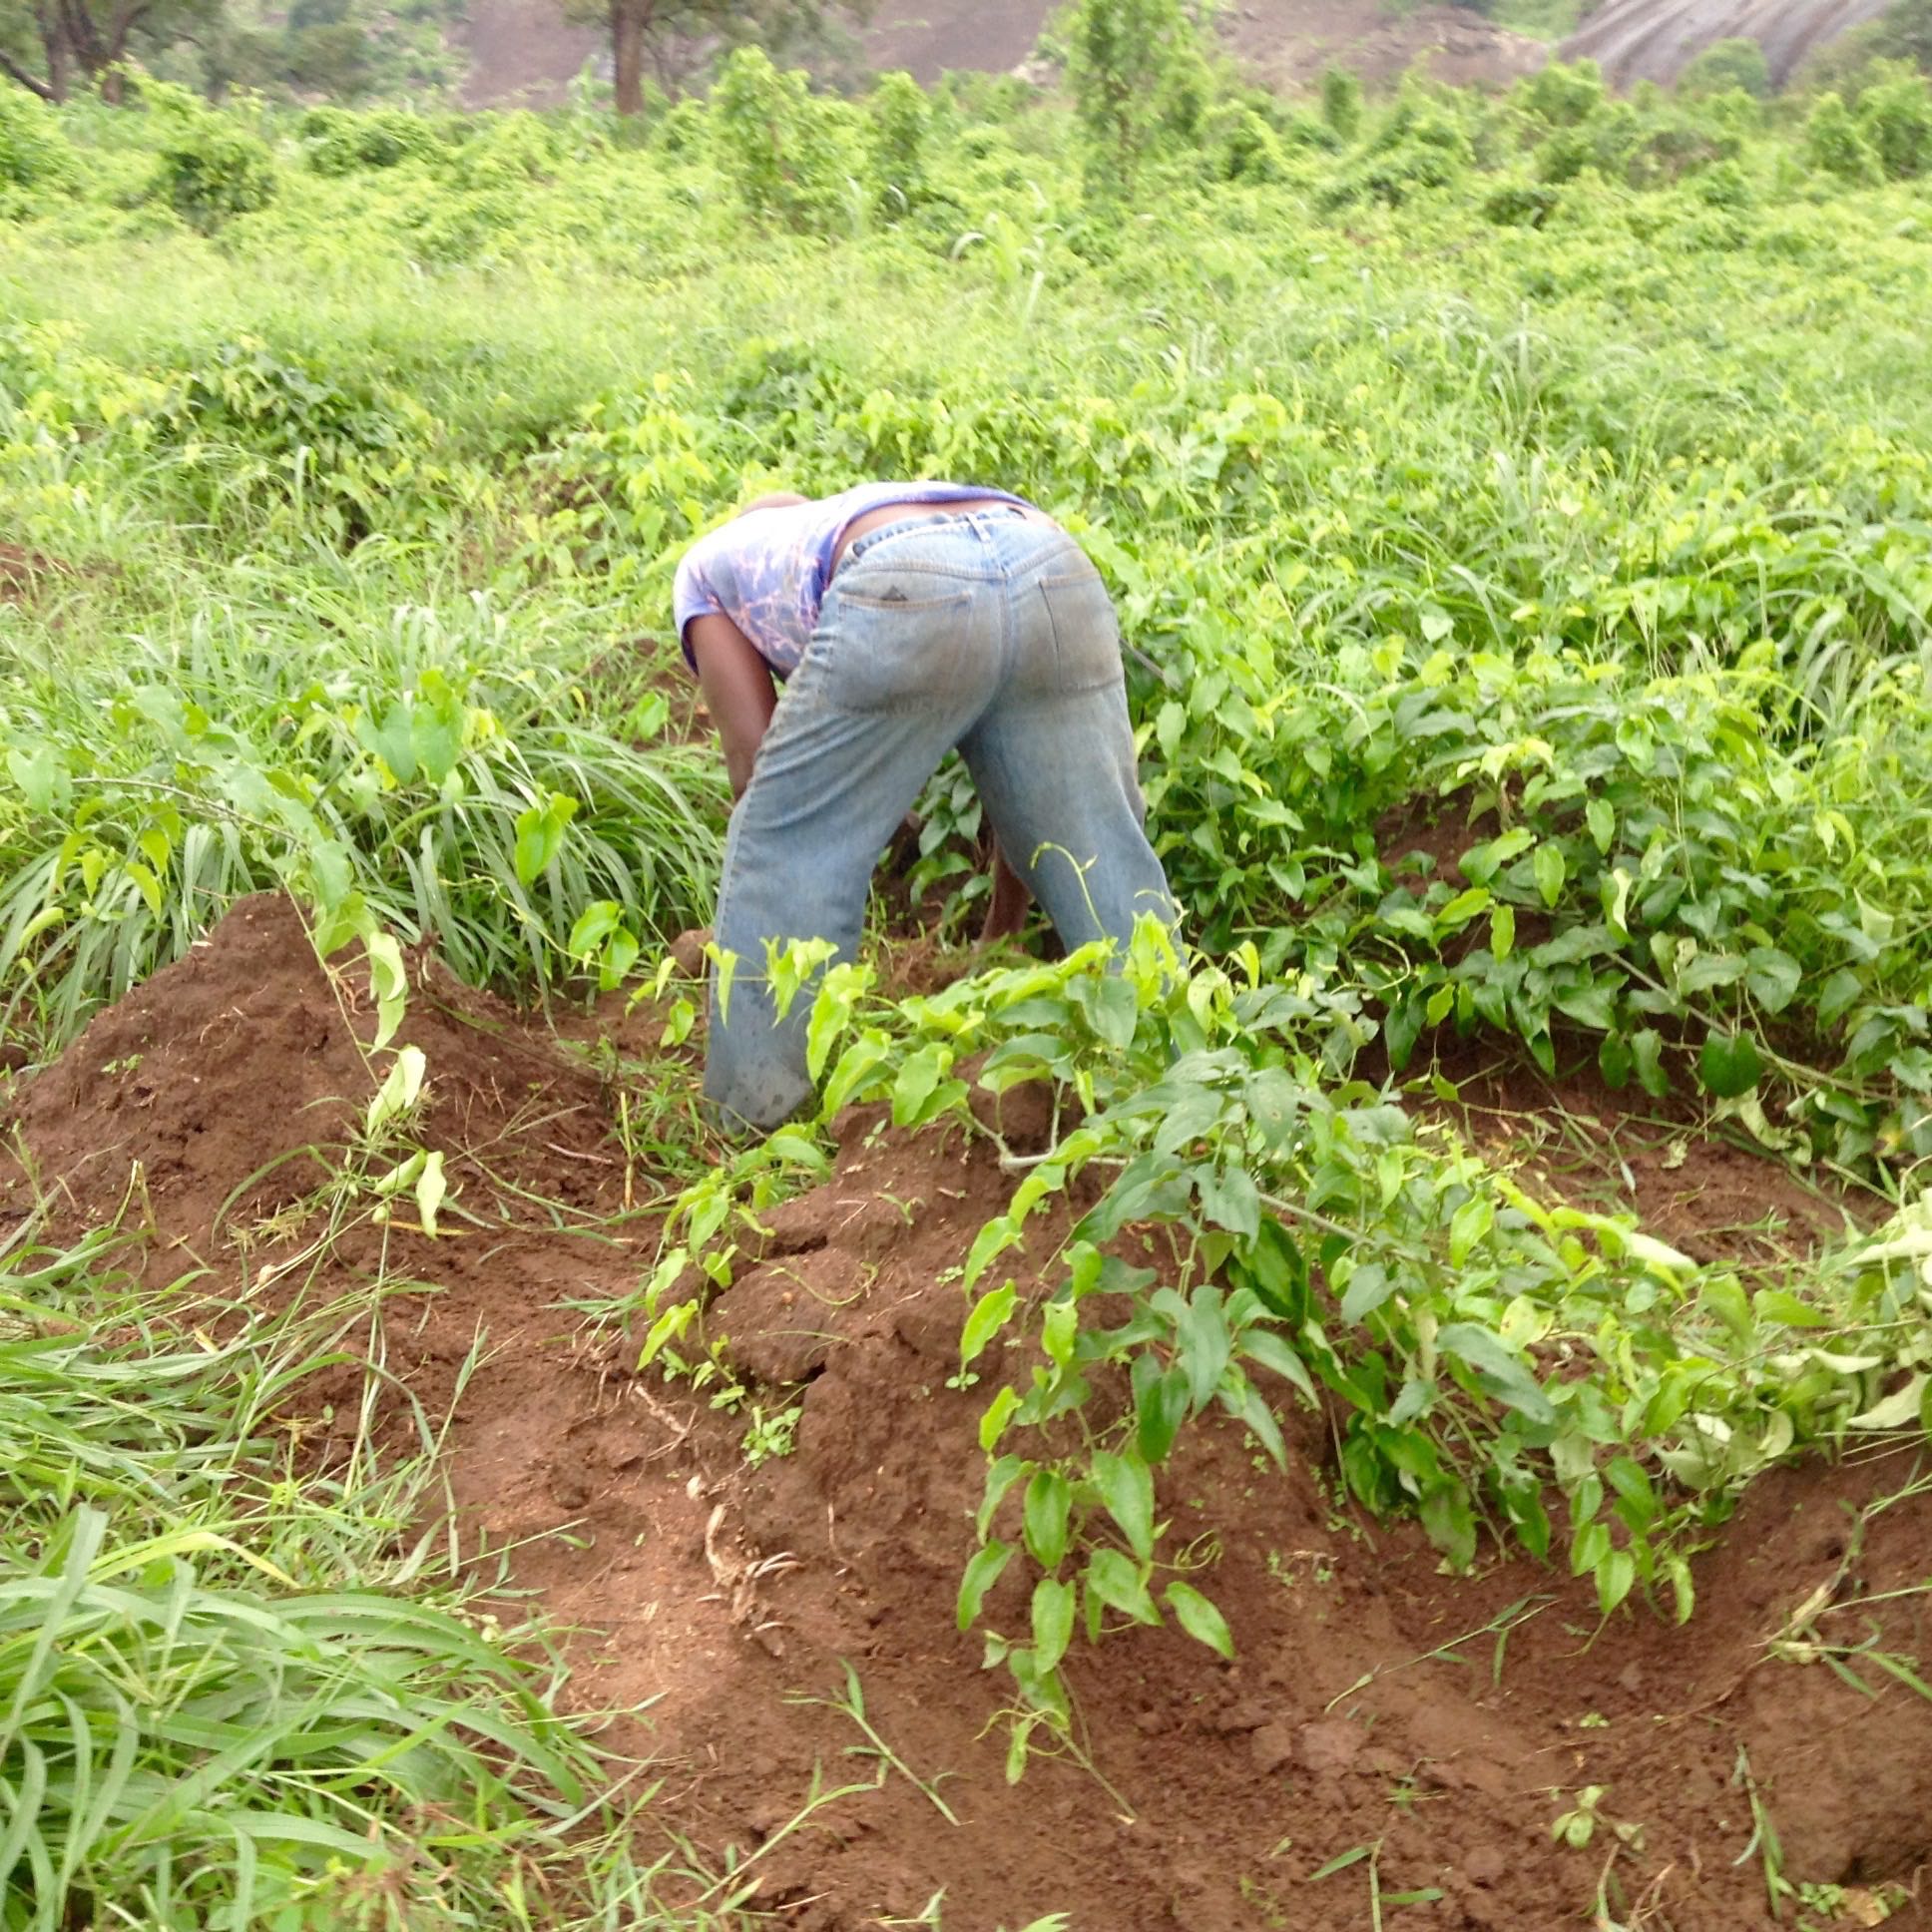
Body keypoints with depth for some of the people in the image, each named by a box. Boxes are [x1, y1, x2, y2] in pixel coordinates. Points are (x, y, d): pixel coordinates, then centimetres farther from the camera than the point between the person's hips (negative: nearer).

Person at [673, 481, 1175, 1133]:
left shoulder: (706, 563, 36)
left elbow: (755, 759, 22)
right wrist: (1003, 926, 54)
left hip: (906, 595, -5)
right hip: (1060, 571, 5)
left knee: (782, 855, 12)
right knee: (1104, 855, 17)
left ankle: (748, 1124, 17)